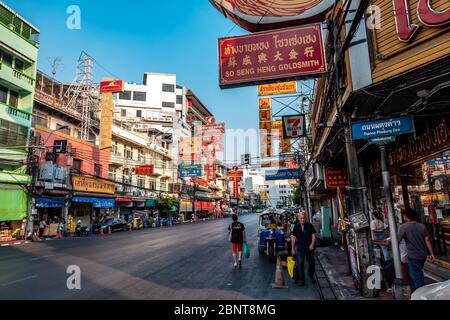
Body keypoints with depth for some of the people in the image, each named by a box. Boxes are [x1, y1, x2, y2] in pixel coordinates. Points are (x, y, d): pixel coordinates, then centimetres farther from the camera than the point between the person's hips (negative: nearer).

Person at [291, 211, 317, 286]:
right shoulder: (296, 227, -2)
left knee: (312, 263, 13)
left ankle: (311, 276, 41)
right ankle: (301, 280, 10)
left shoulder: (310, 226, -6)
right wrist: (293, 248, 3)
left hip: (309, 248, 0)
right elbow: (294, 238, 3)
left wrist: (312, 244, -18)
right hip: (299, 248, 0)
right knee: (299, 265, -3)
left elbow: (313, 235, -3)